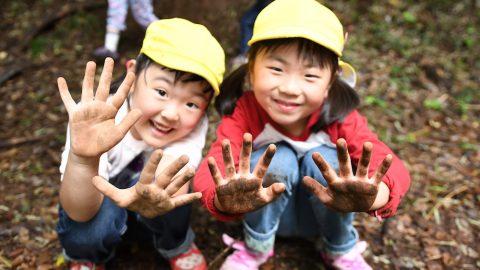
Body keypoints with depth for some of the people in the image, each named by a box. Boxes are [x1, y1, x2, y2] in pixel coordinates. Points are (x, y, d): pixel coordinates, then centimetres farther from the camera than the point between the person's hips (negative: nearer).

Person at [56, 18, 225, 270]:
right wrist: (83, 158, -59)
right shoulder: (97, 118, -32)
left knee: (168, 199, -32)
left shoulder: (193, 125, -27)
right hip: (97, 201, 0)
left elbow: (173, 183, -43)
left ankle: (177, 247, 3)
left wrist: (154, 202, -68)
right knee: (91, 226, -32)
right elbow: (80, 212, -38)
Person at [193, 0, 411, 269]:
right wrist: (223, 200, -65)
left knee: (322, 159, -29)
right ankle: (256, 247, -3)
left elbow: (391, 165, -37)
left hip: (323, 212, 1)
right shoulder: (244, 112, -27)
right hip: (266, 212, -1)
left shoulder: (339, 115, -25)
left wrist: (374, 196, -62)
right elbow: (210, 171, -40)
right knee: (278, 159, -31)